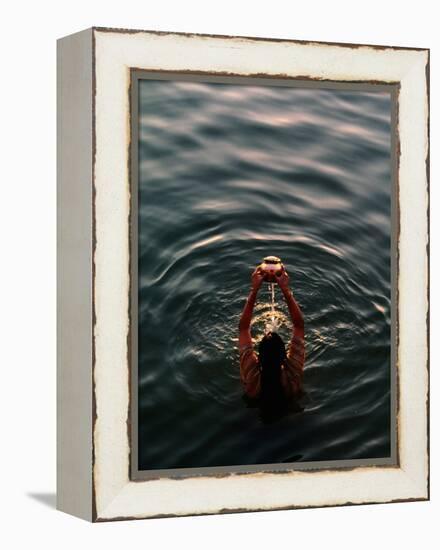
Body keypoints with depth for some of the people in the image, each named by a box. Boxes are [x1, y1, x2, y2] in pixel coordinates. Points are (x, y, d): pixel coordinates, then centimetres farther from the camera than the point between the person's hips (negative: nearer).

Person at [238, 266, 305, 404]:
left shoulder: (251, 374, -43)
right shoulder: (293, 374, -43)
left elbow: (243, 327, -36)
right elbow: (299, 325, -38)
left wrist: (254, 290, -39)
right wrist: (285, 289, -42)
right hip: (289, 404, 0)